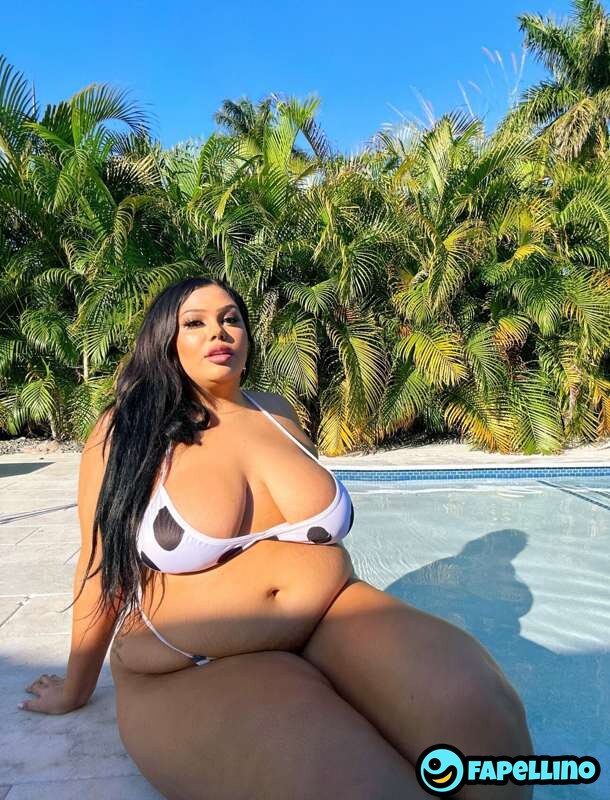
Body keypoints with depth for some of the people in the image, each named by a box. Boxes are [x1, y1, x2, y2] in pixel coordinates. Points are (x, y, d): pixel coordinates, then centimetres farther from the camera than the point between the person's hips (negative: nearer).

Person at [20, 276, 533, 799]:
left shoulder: (277, 411, 9)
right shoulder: (126, 430, -4)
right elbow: (101, 568, 3)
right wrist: (75, 691, 14)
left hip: (333, 620, 5)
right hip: (196, 674, -4)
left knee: (476, 705, -24)